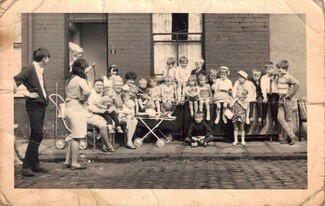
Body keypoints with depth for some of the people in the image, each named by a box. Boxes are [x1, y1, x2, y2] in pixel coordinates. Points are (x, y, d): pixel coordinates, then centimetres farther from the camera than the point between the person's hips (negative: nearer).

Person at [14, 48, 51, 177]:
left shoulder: (40, 70, 14)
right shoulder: (29, 69, -13)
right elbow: (15, 81, -21)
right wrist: (27, 94, -18)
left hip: (41, 105, 9)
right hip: (34, 105, -9)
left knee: (37, 136, 12)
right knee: (36, 135, -11)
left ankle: (35, 165, 20)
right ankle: (26, 167, -6)